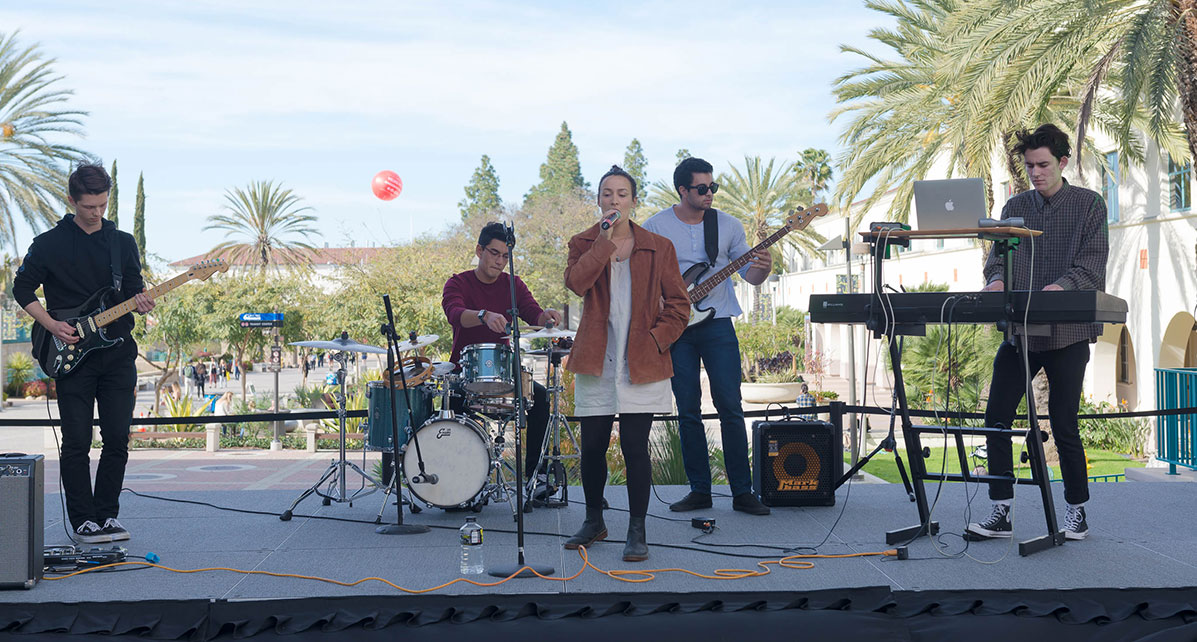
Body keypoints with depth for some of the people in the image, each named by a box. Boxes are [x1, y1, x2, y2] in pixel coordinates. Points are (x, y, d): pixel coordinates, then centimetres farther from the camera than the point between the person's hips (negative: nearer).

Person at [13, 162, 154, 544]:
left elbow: (134, 289, 10)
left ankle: (107, 515, 14)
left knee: (118, 438, 1)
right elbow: (22, 288, 3)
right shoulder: (49, 244, 1)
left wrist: (140, 301, -14)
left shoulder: (123, 243, 10)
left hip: (117, 353, 3)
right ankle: (84, 522, 7)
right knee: (77, 443, -2)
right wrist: (52, 326, -9)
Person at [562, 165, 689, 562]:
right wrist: (605, 240, -14)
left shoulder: (658, 248, 6)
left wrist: (656, 339, -5)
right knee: (592, 446, 5)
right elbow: (576, 282, -13)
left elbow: (678, 304, 7)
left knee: (635, 446, -7)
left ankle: (637, 531, 4)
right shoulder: (584, 244, 8)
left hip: (642, 363, -2)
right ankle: (594, 521, 26)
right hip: (595, 363, 2)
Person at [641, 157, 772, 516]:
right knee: (688, 412, 2)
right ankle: (700, 490, 11)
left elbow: (751, 277, 6)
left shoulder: (729, 226, 6)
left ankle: (742, 491, 1)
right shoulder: (655, 227, 2)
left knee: (730, 407, -5)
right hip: (675, 328, 0)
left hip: (717, 324, 0)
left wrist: (763, 268, -16)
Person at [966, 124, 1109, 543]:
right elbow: (999, 254, 9)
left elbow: (1092, 261, -6)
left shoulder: (1088, 204, 3)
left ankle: (1077, 512, 15)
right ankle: (1001, 513, 6)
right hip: (1020, 331, 4)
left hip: (1068, 332, -4)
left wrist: (1063, 286, -25)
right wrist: (995, 279, -15)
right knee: (996, 418, -2)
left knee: (1063, 424, -2)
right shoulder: (1015, 207, 15)